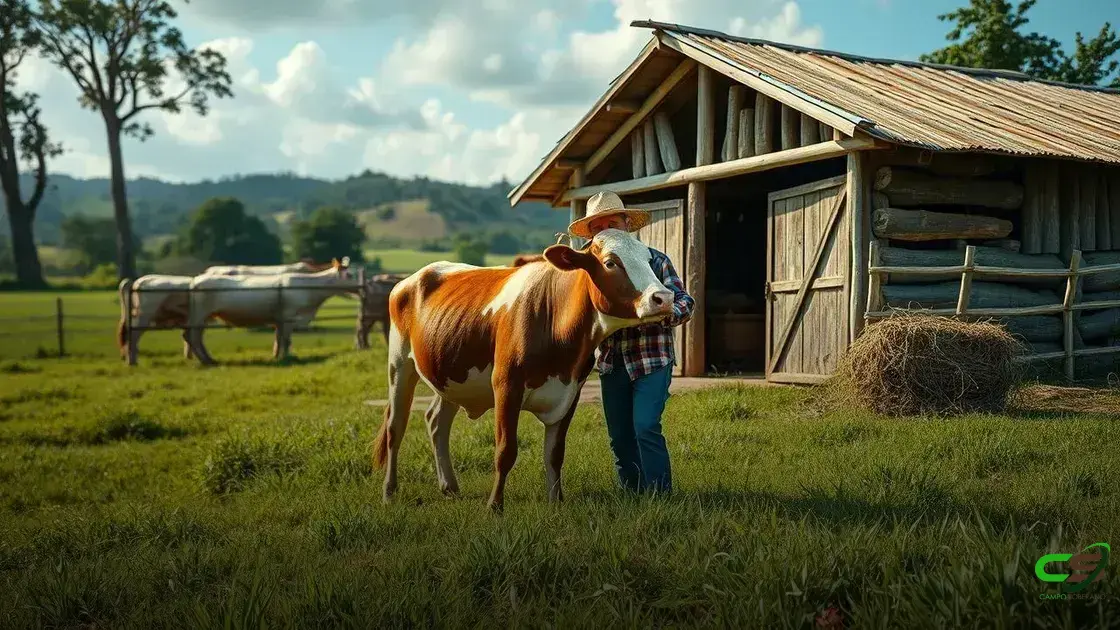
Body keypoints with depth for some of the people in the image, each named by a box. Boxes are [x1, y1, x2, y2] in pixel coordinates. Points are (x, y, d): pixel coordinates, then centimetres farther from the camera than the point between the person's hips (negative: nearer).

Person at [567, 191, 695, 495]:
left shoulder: (655, 260, -3)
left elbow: (685, 302, -7)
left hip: (652, 359, -5)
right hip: (611, 363, 5)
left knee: (646, 428, -15)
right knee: (619, 436, 10)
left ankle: (659, 496, -7)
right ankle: (631, 495, 24)